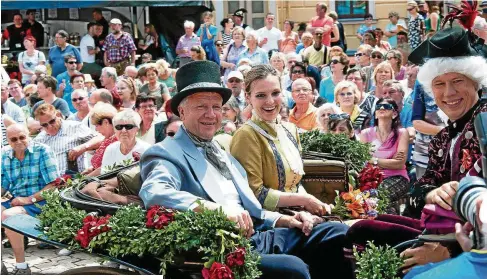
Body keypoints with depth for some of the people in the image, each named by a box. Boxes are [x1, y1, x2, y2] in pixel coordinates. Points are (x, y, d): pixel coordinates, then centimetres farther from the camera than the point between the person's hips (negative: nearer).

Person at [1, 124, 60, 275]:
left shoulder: (42, 151, -9)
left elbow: (54, 184, -13)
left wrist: (30, 199, -18)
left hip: (40, 202, -6)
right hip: (16, 201, 6)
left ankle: (21, 266, -18)